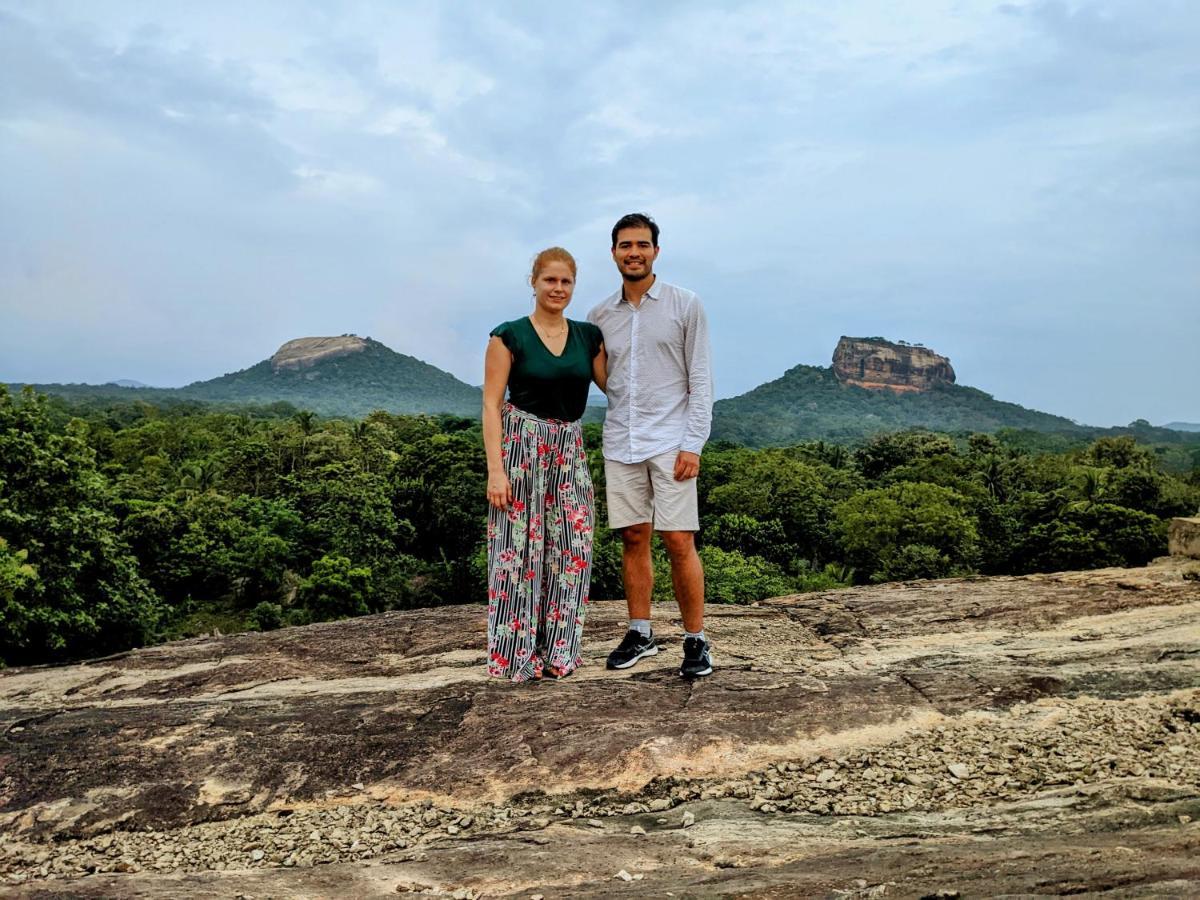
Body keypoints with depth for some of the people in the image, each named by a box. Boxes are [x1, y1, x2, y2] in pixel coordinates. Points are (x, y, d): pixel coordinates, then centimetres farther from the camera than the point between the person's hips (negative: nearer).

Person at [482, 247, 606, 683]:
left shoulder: (588, 337, 8)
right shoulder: (509, 336, -4)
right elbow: (491, 404, -7)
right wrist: (495, 469, -15)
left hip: (569, 448, 5)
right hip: (521, 445, -4)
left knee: (572, 546, 4)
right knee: (518, 546, -2)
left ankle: (557, 649, 17)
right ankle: (517, 652, 8)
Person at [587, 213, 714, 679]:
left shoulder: (685, 305, 1)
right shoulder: (600, 315, 10)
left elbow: (700, 379, -3)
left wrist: (694, 444, -10)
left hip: (670, 443, -3)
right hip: (620, 443, 4)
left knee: (679, 541, -5)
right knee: (633, 539, 8)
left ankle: (696, 640, 7)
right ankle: (640, 633, 20)